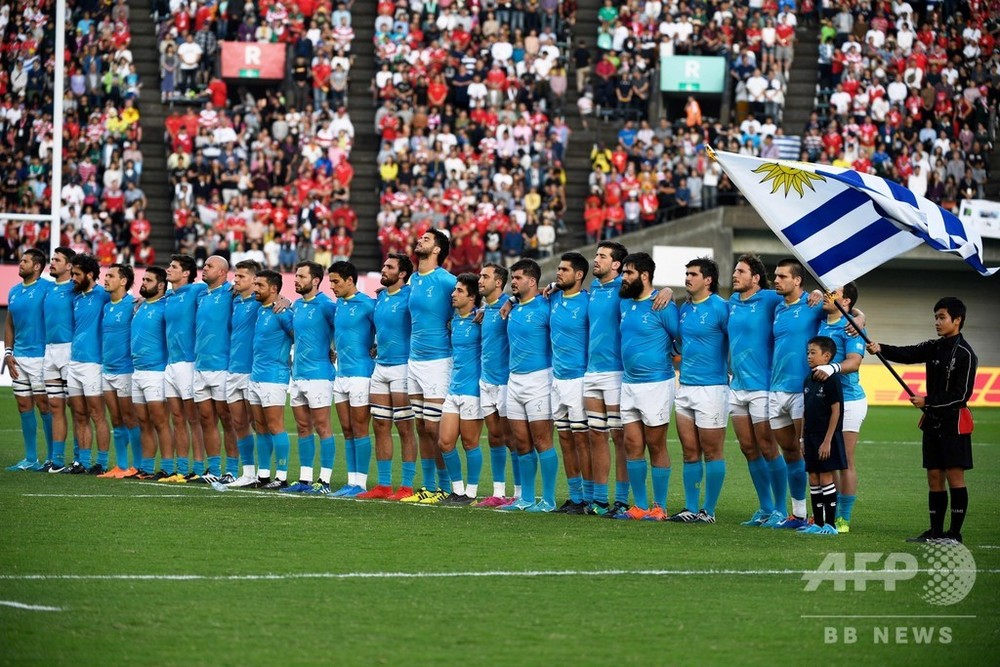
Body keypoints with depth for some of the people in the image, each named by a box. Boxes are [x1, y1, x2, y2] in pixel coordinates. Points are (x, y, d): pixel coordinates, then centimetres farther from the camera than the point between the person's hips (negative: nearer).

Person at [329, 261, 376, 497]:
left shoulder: (367, 304, -11)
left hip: (361, 373, -8)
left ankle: (360, 483, -2)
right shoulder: (338, 304, 14)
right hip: (341, 373, 8)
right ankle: (351, 481, 12)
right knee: (347, 430, 9)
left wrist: (372, 351, -10)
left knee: (359, 429, -5)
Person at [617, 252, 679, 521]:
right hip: (629, 384, 7)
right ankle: (640, 506, 12)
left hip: (655, 384, -7)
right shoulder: (625, 303, 9)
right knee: (632, 445, 6)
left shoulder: (662, 306, -12)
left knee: (656, 446, -1)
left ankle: (659, 507, 5)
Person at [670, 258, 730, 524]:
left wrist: (733, 372, -5)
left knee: (712, 452, -1)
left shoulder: (720, 307, -10)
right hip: (685, 387, 7)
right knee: (690, 452, 9)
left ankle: (709, 511, 4)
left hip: (711, 387, -7)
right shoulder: (685, 308, 13)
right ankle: (691, 509, 14)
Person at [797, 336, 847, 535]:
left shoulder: (831, 380, -12)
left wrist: (827, 441, -17)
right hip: (811, 436, 8)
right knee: (813, 478, 8)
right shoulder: (809, 381, 11)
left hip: (826, 437, -8)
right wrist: (803, 439, 13)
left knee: (826, 477, -6)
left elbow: (836, 412, -15)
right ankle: (817, 523, 13)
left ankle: (830, 524, -2)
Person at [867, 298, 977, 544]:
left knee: (954, 476, -5)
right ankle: (936, 531, 14)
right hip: (933, 422, 7)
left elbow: (961, 394, -14)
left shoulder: (965, 354, -10)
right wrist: (880, 349, -19)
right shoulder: (935, 348, 12)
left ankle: (955, 533, -2)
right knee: (934, 477, 8)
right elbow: (907, 354, -2)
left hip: (954, 421, -7)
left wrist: (927, 402, -15)